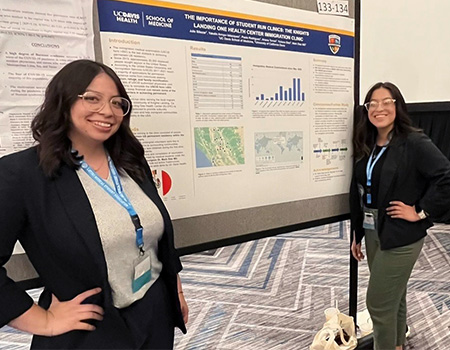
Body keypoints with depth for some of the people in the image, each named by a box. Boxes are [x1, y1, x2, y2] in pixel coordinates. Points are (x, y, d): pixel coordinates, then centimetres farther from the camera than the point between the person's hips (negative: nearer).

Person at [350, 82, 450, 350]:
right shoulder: (367, 146, 7)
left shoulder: (414, 142, -14)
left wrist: (421, 212, -16)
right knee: (392, 299, 21)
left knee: (378, 303, 1)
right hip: (373, 234, 7)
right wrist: (357, 235, 13)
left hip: (400, 237, -6)